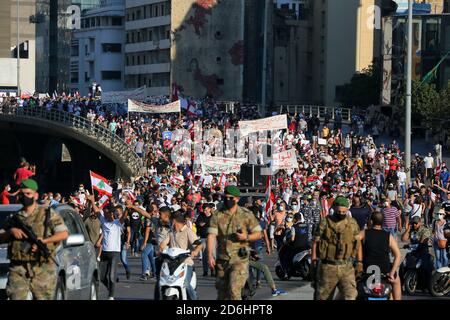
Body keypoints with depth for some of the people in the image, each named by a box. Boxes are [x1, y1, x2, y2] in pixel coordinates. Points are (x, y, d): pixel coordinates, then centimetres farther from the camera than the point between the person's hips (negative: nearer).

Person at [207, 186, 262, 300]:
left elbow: (258, 234, 5)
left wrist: (246, 237, -16)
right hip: (222, 259, 3)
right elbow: (211, 235, -5)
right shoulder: (217, 215, 3)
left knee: (234, 291, -17)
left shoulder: (246, 215, 1)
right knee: (222, 293, 10)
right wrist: (210, 255, -17)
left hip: (239, 259, -3)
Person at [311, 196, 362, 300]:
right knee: (323, 296, 9)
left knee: (351, 296, -11)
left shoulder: (353, 223, 5)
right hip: (328, 267, -1)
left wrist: (359, 262, 5)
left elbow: (358, 243, 11)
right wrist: (314, 262, -3)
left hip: (347, 268, 1)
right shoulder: (325, 223, -3)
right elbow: (315, 242, 0)